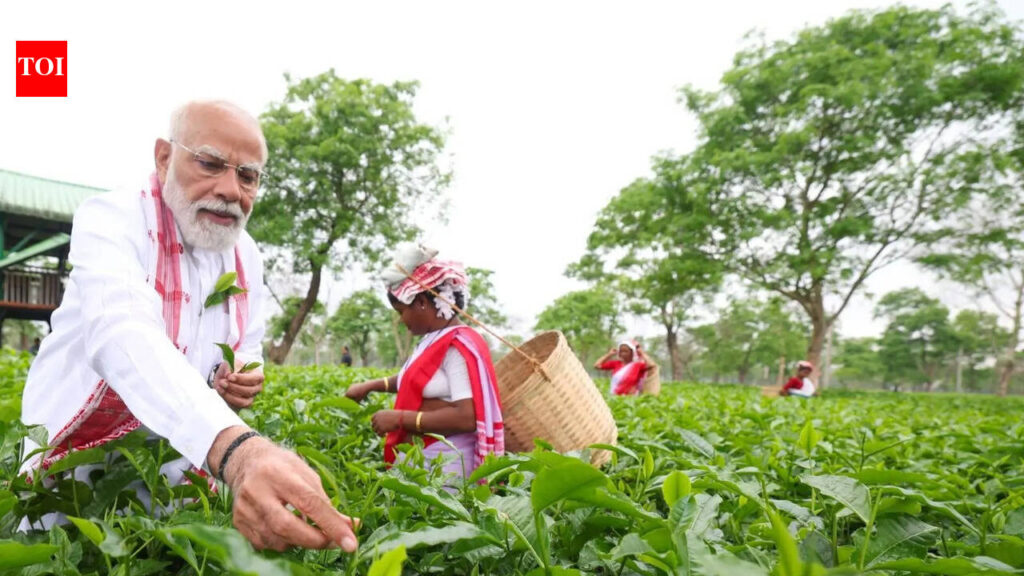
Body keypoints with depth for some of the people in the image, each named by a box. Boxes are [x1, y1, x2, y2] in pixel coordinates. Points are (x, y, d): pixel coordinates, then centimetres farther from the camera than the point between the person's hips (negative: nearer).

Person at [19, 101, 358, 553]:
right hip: (77, 464, -4)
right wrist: (235, 449, -59)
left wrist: (239, 381, -16)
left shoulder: (246, 256, -3)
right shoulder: (110, 219, -22)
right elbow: (124, 336, -42)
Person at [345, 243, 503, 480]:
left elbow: (467, 417, -25)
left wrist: (400, 418, -20)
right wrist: (369, 386, 21)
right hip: (417, 457, 9)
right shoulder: (435, 340, 10)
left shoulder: (459, 346, -18)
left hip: (443, 465, -9)